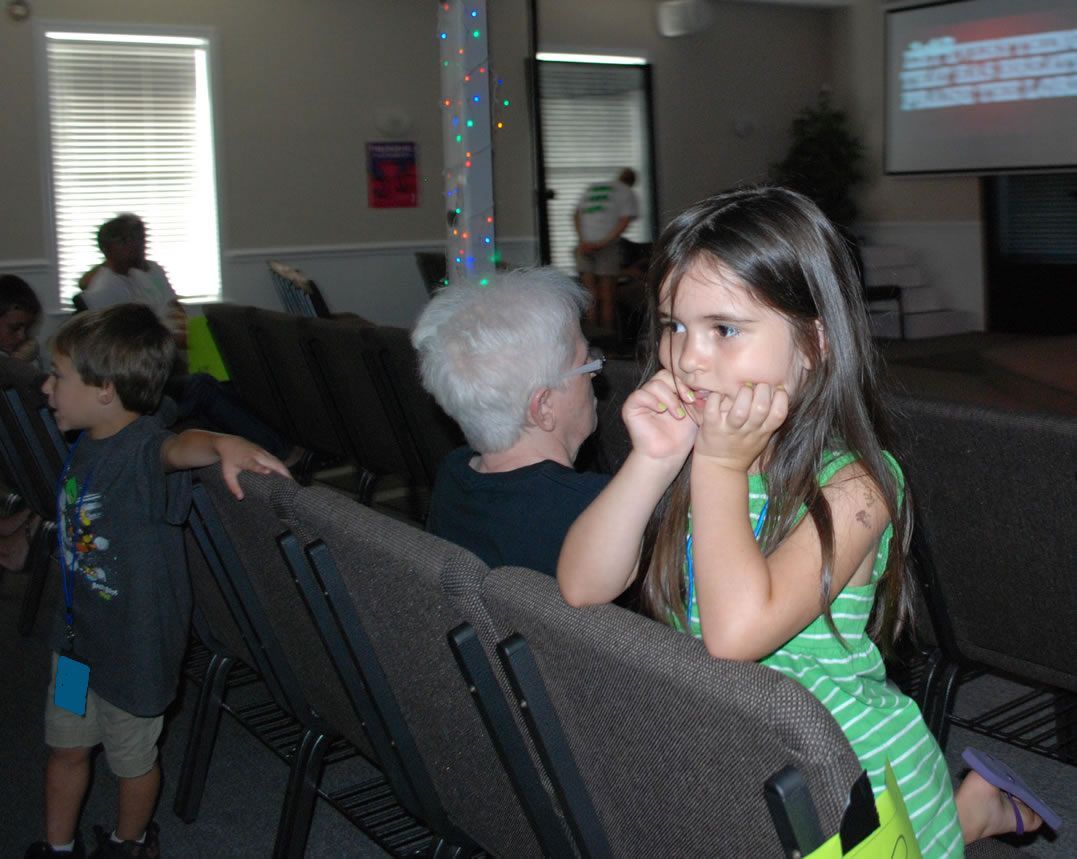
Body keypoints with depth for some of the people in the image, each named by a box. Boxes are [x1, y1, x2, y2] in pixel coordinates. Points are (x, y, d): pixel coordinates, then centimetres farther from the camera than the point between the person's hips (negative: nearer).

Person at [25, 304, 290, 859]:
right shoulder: (87, 444, -2)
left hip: (133, 644, -7)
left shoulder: (142, 449, -28)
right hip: (78, 631, 7)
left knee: (132, 758, 18)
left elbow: (178, 447, -53)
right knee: (65, 748, 23)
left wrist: (222, 445, -74)